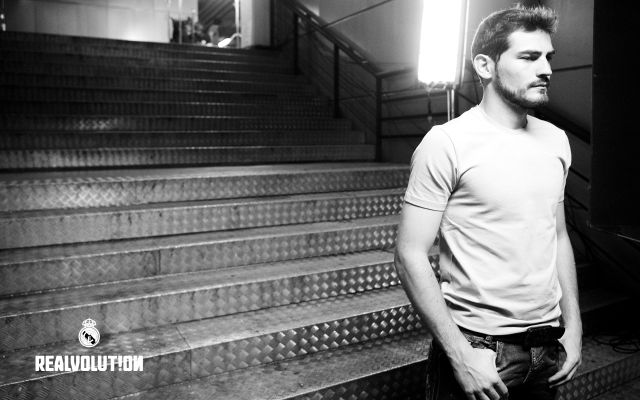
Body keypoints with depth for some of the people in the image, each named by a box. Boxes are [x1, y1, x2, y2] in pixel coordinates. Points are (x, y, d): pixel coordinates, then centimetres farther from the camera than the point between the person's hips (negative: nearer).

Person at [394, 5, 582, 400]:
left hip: (549, 344, 6)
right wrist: (461, 354, -18)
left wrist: (574, 327, 8)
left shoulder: (556, 140, 4)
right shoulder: (446, 142, -16)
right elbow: (411, 254, -17)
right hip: (478, 346, -6)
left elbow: (558, 236, 12)